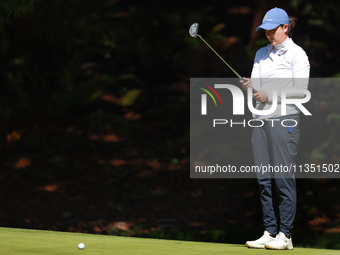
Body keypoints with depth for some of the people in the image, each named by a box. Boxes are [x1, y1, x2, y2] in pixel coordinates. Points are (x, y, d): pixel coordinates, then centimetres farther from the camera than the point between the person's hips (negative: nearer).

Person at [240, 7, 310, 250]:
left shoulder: (297, 54, -2)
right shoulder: (261, 54, 17)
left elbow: (300, 91, -9)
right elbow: (258, 85, 14)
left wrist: (270, 96, -16)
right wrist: (249, 85, -9)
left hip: (284, 119, -6)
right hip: (261, 119, 6)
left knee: (283, 177, -7)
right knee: (264, 179, 4)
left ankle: (285, 235, -5)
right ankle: (269, 232, 8)